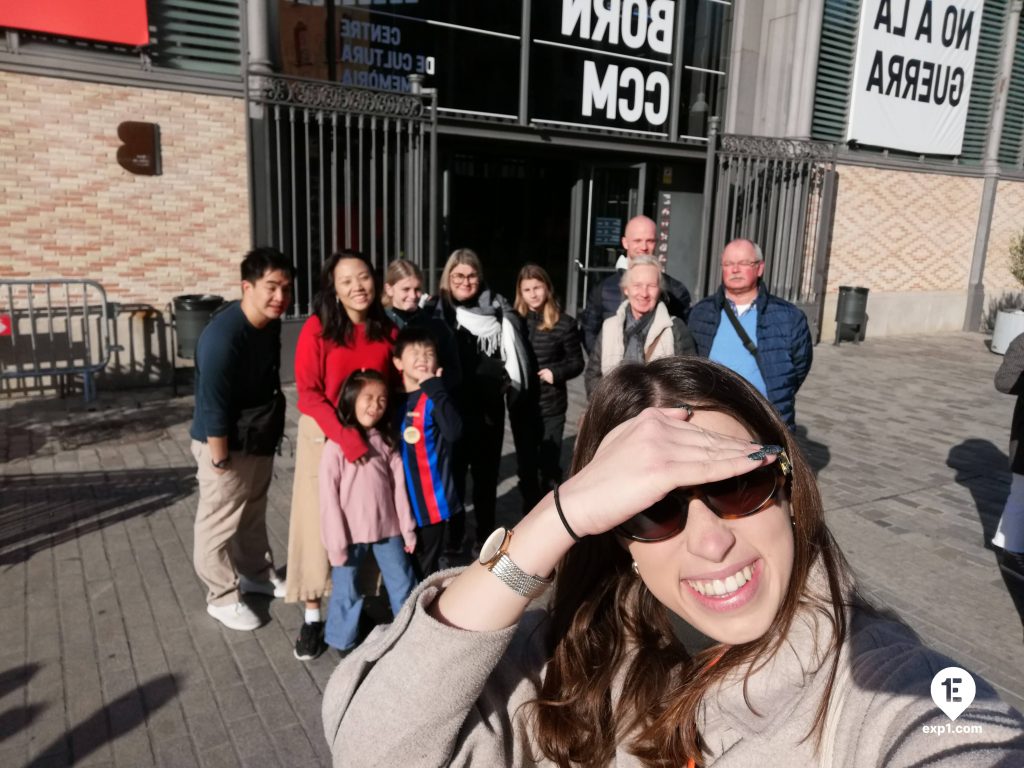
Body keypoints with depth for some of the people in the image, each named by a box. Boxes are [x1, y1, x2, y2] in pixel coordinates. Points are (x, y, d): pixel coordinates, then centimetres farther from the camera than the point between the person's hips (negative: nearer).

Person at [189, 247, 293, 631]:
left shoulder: (270, 323, -2)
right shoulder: (223, 336, -29)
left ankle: (257, 573, 44)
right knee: (219, 523, 9)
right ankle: (222, 596, 26)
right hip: (227, 444, -8)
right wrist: (220, 460, -19)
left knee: (253, 513, 25)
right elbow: (213, 406, -25)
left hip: (260, 440, 8)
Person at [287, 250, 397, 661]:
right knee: (318, 521, 3)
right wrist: (344, 435, -23)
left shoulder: (387, 330, -1)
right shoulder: (317, 328, -12)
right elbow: (308, 393, -14)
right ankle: (312, 616, 15)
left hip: (371, 435, 3)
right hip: (324, 435, -3)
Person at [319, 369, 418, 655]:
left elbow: (399, 487, 4)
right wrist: (336, 543, -13)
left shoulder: (386, 441, 3)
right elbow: (329, 497, -12)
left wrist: (407, 529, 4)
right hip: (351, 533, -4)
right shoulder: (336, 444, -12)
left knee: (403, 583, 16)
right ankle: (343, 641, 30)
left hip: (387, 528, 5)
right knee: (346, 590, 10)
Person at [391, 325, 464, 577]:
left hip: (431, 498, -4)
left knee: (426, 569, 9)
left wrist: (435, 387, -27)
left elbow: (454, 431, -29)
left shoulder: (436, 398, -10)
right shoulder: (394, 398, 4)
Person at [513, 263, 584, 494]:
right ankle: (530, 511, 34)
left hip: (551, 406, -3)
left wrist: (556, 372, -17)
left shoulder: (563, 323, -7)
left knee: (550, 464, 6)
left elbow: (577, 362, 0)